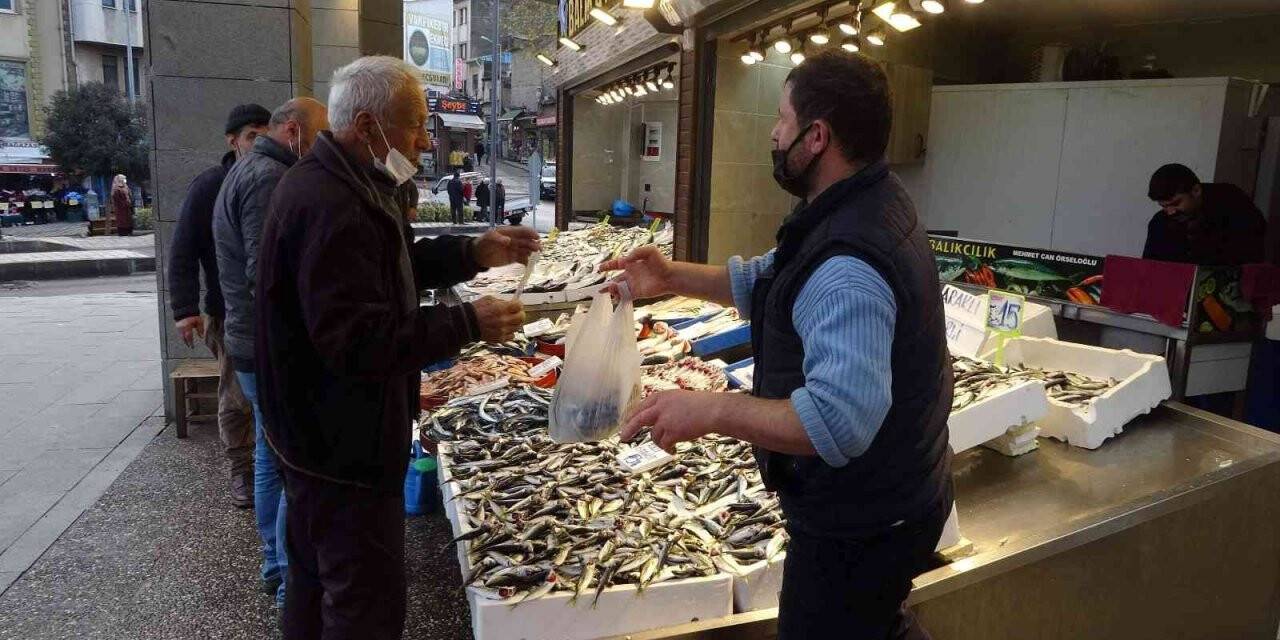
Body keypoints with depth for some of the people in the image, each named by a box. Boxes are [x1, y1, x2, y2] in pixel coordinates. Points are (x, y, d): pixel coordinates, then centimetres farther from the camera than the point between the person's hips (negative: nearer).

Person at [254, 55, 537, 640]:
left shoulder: (341, 186, 9)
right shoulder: (332, 208, -26)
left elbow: (392, 267, 19)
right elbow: (361, 342, -30)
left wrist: (475, 254, 6)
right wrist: (469, 324, -24)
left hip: (319, 436, 11)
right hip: (343, 449, -11)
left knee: (316, 580, 25)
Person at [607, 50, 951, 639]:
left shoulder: (845, 269, -33)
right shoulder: (869, 203, 2)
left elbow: (839, 420, -40)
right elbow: (770, 282, 13)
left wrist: (709, 411, -33)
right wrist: (673, 278, 4)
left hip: (858, 529, -10)